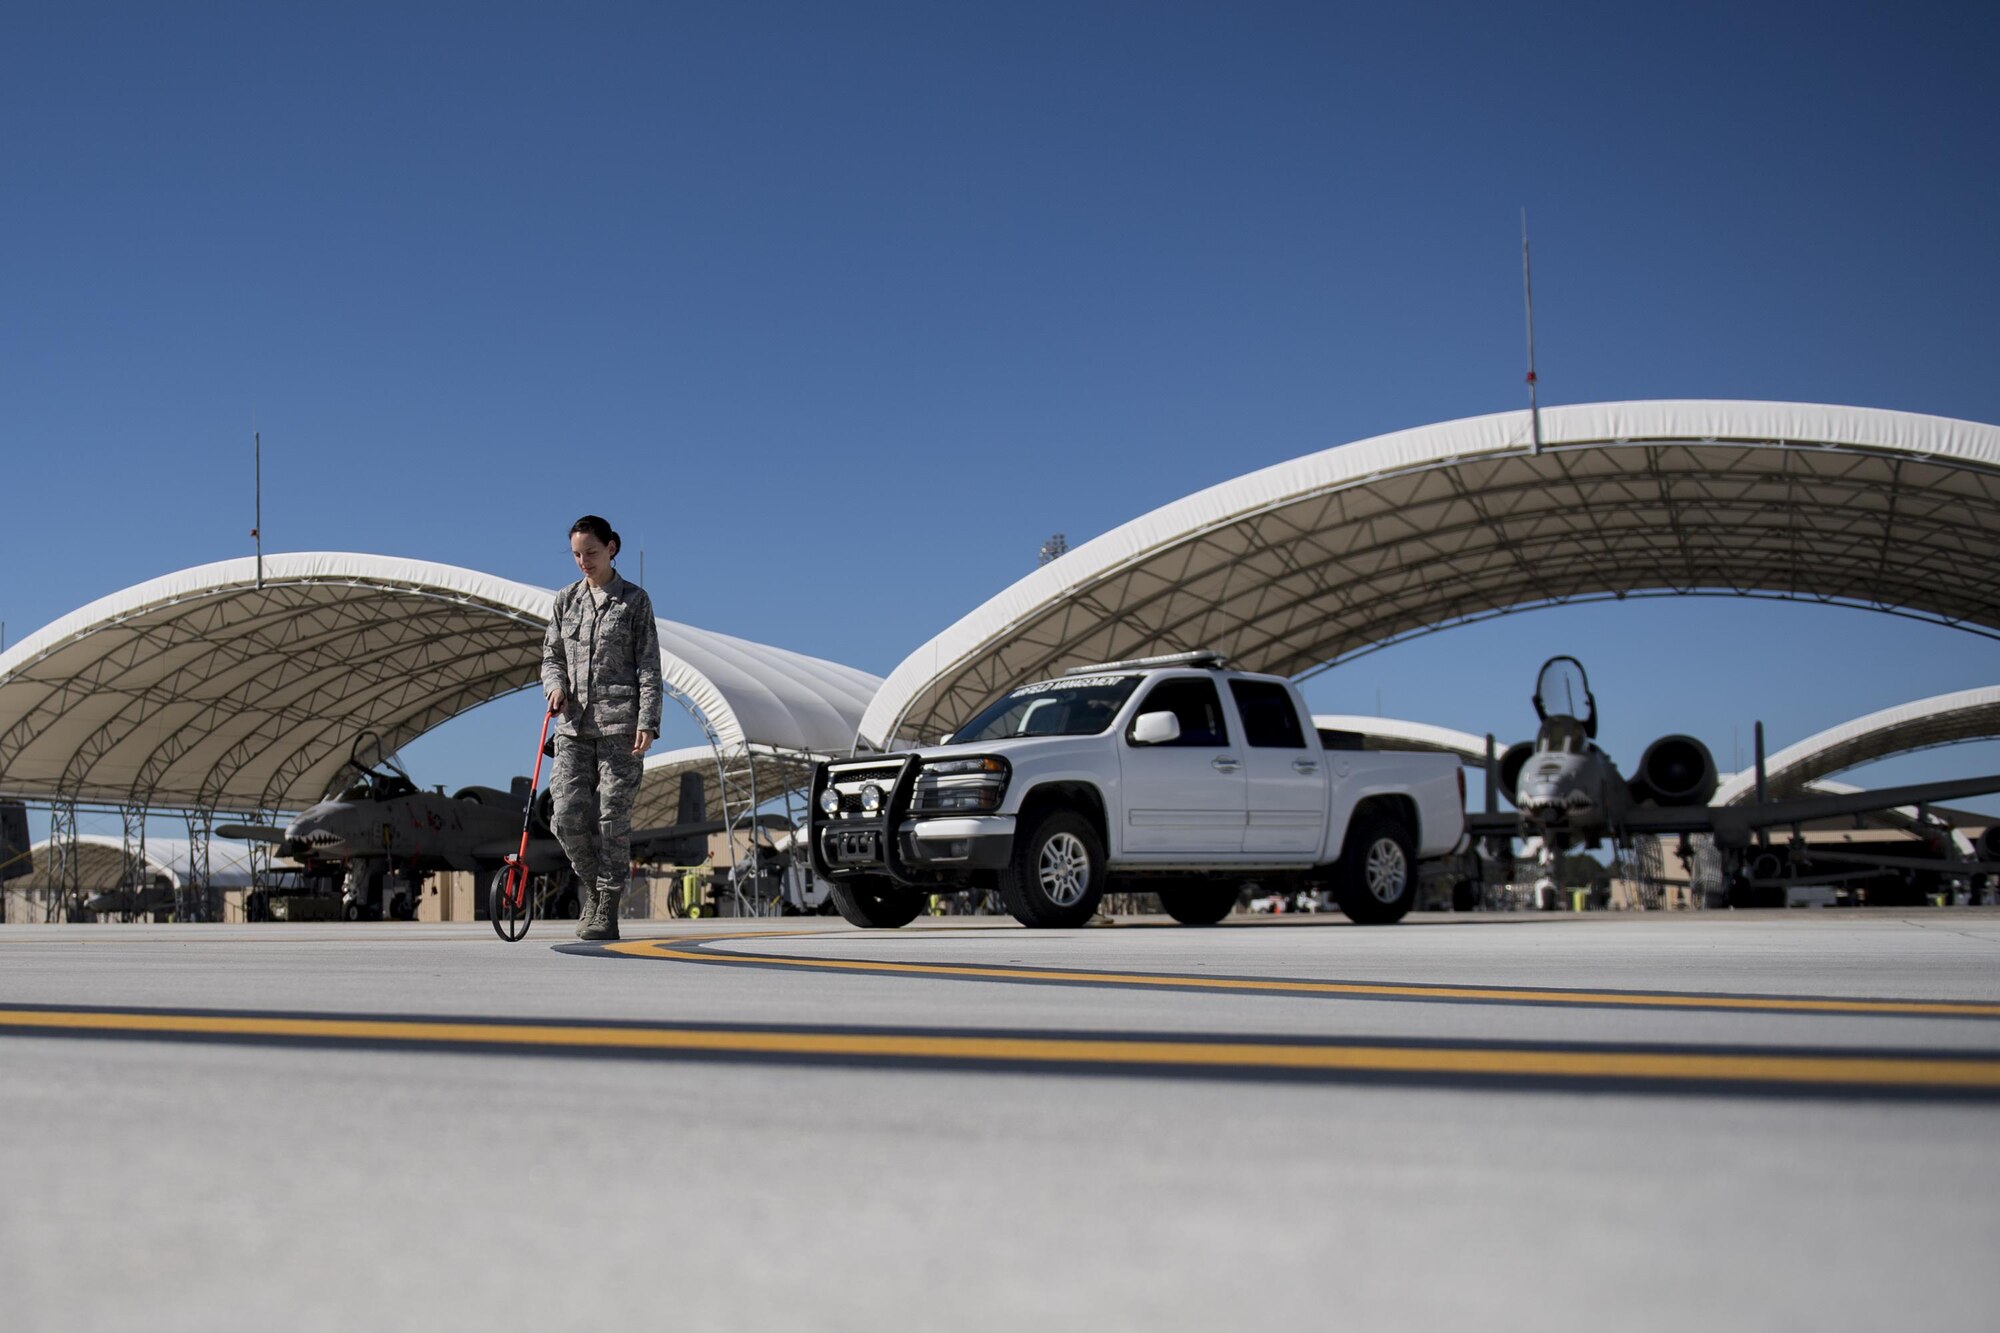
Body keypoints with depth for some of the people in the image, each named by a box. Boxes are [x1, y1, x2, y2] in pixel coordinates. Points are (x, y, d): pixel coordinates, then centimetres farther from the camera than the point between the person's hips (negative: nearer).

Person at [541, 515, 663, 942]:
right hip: (574, 723, 3)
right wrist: (555, 685, -6)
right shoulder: (566, 600, 13)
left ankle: (607, 911, 4)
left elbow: (648, 667, -1)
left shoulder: (634, 600, 3)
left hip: (619, 722, -3)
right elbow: (551, 657, 17)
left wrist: (647, 722, -11)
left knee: (613, 818, -4)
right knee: (567, 816, -4)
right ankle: (592, 890, 19)